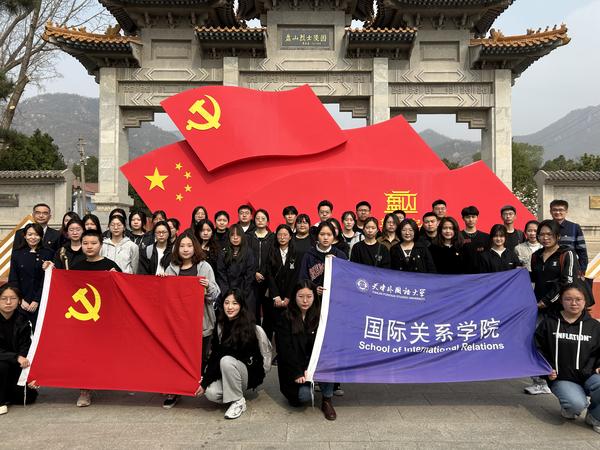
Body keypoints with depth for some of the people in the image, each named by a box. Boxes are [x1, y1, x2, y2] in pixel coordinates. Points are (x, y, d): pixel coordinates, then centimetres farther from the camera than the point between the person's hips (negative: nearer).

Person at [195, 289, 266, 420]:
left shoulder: (247, 327, -18)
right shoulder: (221, 324, 2)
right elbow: (215, 354, 2)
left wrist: (205, 381, -19)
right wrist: (205, 377, -12)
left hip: (249, 372, -5)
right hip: (226, 373, 5)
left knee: (226, 360, -33)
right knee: (211, 393, -24)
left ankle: (238, 401, -15)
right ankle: (233, 394, 7)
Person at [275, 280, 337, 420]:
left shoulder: (320, 316, -1)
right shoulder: (285, 318, -7)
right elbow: (285, 349, -11)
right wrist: (297, 373, -20)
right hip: (293, 367, -2)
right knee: (304, 395, -26)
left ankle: (327, 400, -13)